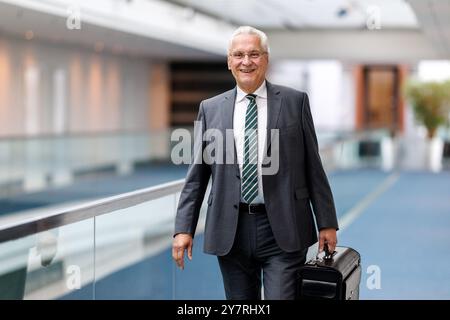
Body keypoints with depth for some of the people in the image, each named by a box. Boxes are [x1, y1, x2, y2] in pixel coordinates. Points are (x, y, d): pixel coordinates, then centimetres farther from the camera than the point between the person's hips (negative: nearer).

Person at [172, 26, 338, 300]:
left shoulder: (295, 102, 4)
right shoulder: (210, 109, 8)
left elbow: (313, 166, 4)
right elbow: (197, 173, 8)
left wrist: (327, 223, 3)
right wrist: (184, 228, 2)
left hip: (282, 229, -2)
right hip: (231, 230, 2)